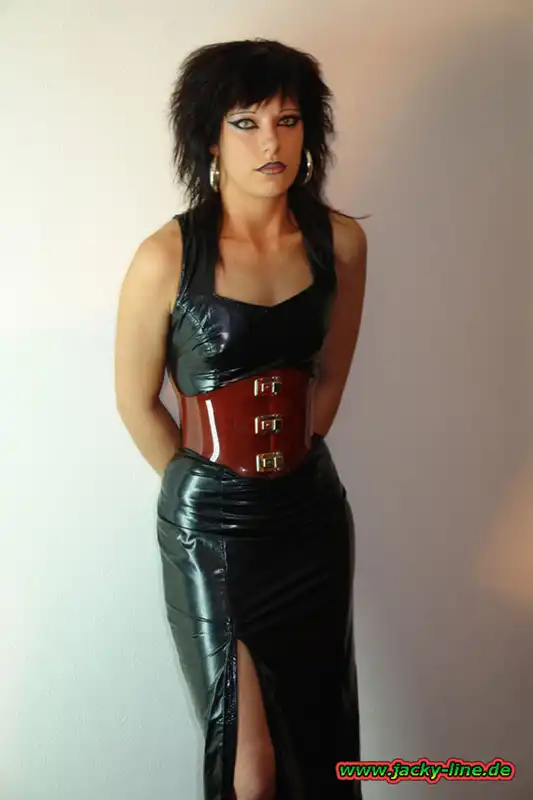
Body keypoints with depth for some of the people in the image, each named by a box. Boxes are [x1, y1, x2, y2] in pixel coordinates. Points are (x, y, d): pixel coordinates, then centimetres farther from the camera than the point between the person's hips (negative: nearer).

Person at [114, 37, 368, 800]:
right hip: (210, 527, -3)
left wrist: (291, 460, 11)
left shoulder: (340, 242, -4)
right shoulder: (167, 258, -15)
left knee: (322, 735, 17)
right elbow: (137, 403, -4)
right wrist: (206, 487, 6)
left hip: (314, 510, 4)